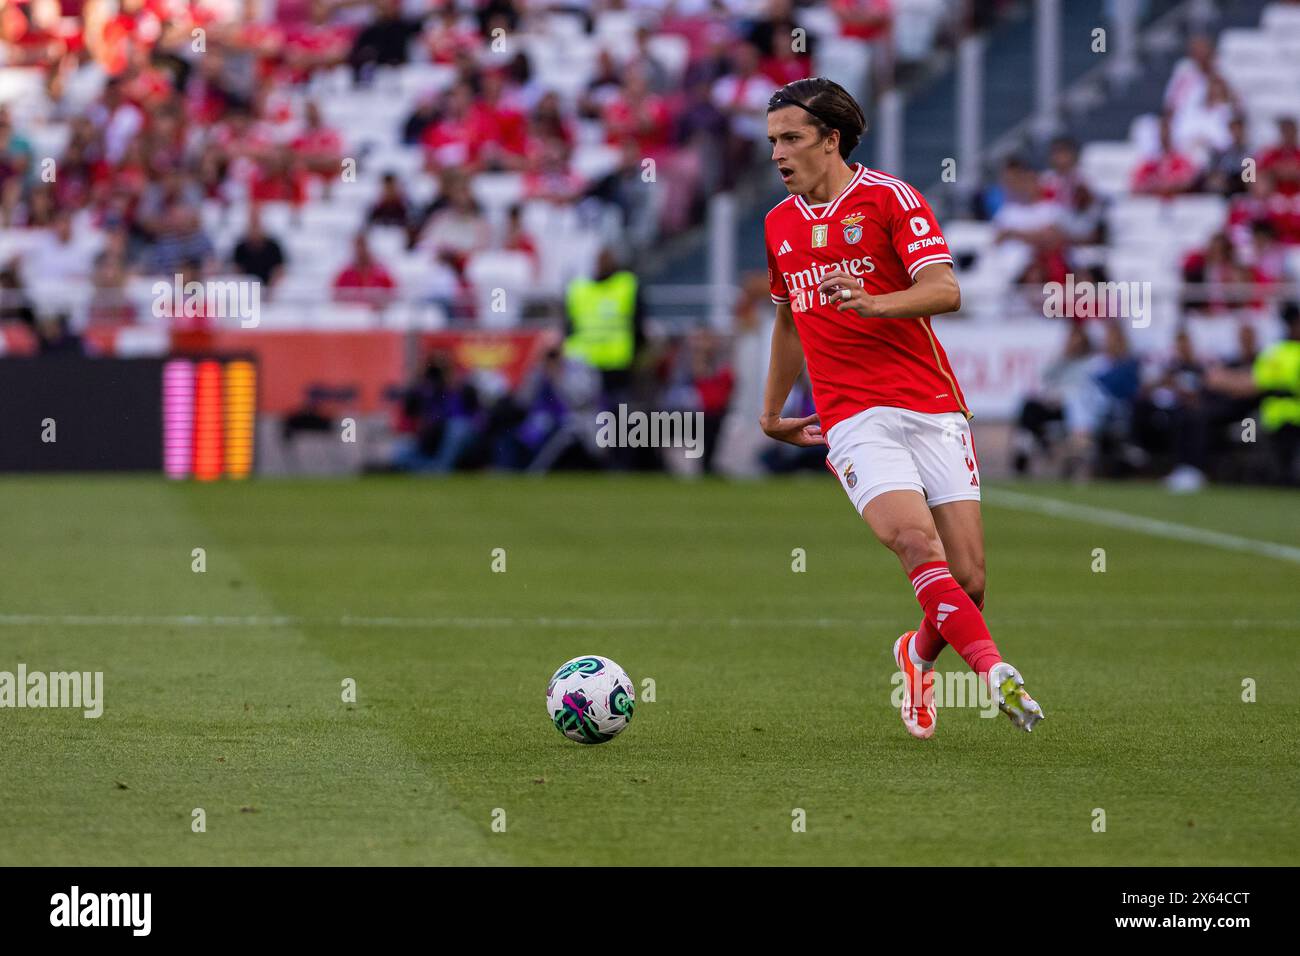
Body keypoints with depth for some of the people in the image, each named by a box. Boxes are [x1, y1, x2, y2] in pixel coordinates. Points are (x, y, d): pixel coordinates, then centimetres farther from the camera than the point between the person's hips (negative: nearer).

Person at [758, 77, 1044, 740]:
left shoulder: (888, 198, -1)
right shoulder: (779, 224, 16)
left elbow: (946, 291, -12)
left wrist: (873, 304, -28)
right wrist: (772, 412, 36)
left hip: (932, 408, -2)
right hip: (853, 419, 2)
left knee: (967, 580, -4)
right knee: (917, 543, -25)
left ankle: (921, 653, 27)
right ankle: (995, 673, -30)